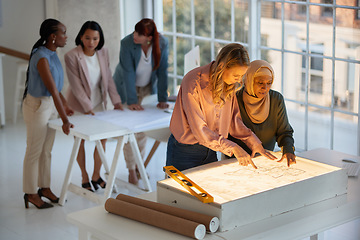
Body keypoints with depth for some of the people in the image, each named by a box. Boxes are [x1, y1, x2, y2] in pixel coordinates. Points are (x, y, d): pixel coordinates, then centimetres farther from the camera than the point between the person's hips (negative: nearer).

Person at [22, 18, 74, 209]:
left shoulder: (52, 54, 4)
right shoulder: (41, 58, -25)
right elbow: (53, 90, -29)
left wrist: (64, 105, 14)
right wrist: (64, 120, -31)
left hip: (50, 105, 9)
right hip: (37, 106, -9)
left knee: (46, 151, 17)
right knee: (34, 152, 4)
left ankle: (45, 188, 29)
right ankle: (30, 193, 16)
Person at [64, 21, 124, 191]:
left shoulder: (103, 53, -5)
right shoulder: (72, 56, -21)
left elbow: (108, 78, 1)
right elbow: (76, 85, -19)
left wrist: (116, 101, -3)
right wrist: (87, 107, -21)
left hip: (98, 103, 5)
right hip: (79, 105, -4)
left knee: (102, 138, 5)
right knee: (80, 140, 6)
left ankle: (96, 176, 22)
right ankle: (84, 178, 22)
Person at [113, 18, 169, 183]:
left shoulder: (162, 43, -20)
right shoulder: (127, 43, -28)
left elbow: (162, 71, -15)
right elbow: (128, 73, -29)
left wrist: (162, 99, -17)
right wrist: (131, 101, -33)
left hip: (147, 89, 3)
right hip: (126, 88, -2)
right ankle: (131, 170, 4)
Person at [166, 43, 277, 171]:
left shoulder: (228, 84, -2)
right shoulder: (193, 83, -25)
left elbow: (234, 120, 6)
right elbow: (199, 129, -27)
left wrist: (253, 142, -6)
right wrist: (233, 148, -31)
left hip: (209, 150, 6)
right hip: (184, 150, -6)